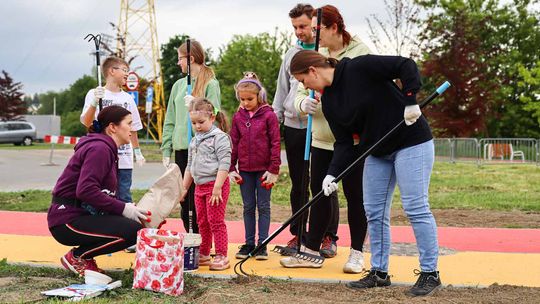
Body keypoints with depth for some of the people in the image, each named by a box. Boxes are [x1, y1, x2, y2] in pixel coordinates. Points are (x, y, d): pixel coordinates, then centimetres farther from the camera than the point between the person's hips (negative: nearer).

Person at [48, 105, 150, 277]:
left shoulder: (107, 149, 16)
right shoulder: (99, 148, -15)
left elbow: (106, 196, 13)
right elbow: (85, 191, -27)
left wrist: (130, 208, 0)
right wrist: (123, 208, -21)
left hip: (81, 214, 10)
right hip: (68, 220, -10)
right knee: (133, 229, -20)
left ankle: (84, 256, 8)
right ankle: (77, 257, -5)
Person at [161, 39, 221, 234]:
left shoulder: (211, 84, -2)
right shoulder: (179, 85, 16)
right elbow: (170, 119, 15)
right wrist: (166, 150, 10)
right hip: (181, 147, 6)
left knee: (198, 197, -4)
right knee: (184, 198, 9)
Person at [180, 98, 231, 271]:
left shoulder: (219, 137, -10)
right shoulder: (194, 141, 15)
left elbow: (224, 164, -17)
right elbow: (190, 167, 22)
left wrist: (217, 187, -23)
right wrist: (184, 188, 20)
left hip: (216, 184, -8)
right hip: (200, 186, 8)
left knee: (216, 221, -6)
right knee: (202, 222, 14)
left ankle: (221, 256, 0)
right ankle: (204, 254, 24)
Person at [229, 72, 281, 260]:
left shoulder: (269, 115, -8)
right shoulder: (238, 117, 4)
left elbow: (275, 143, -7)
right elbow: (233, 143, 8)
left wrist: (274, 169, -10)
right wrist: (231, 168, 4)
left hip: (264, 169, -3)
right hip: (245, 170, 4)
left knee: (263, 207, 4)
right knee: (248, 207, 10)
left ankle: (262, 244, 10)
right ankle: (249, 243, 18)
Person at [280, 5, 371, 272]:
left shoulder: (360, 52, -8)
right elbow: (301, 90, 6)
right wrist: (303, 103, -16)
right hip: (321, 138, 5)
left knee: (355, 195, 4)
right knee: (319, 192, 10)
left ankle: (357, 253, 17)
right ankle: (312, 250, 20)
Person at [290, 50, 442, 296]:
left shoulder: (359, 68, -18)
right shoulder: (329, 101, 4)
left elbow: (406, 66, -18)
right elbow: (344, 142, 2)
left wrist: (410, 101, -25)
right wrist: (332, 174, -9)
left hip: (411, 141, -8)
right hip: (377, 151, 8)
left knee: (415, 207, -7)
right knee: (374, 211, 7)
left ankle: (430, 273, 4)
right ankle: (379, 272, 18)